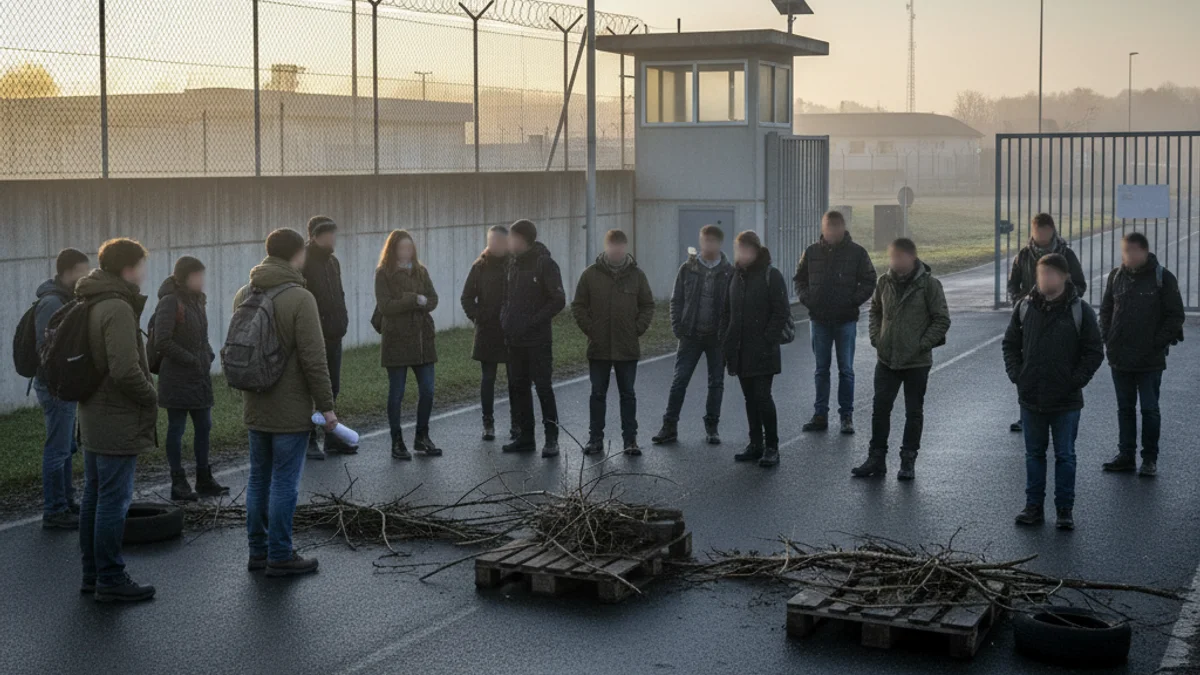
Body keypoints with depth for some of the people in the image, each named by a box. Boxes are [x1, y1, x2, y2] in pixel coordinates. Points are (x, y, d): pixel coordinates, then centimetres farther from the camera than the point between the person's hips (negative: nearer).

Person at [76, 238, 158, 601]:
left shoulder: (89, 306, 11)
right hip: (118, 422, -10)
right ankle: (111, 579, 3)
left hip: (93, 419, 10)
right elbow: (125, 370, -27)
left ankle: (93, 573, 24)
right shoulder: (118, 309, -19)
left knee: (94, 497, 15)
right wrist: (151, 397, -12)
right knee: (114, 500, -3)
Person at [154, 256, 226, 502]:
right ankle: (178, 483, 8)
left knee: (203, 427, 12)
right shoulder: (170, 302, -14)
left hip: (200, 377, 8)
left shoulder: (197, 300, 12)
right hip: (177, 378, -8)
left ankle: (204, 479, 22)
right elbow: (162, 342, -20)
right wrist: (192, 360, -16)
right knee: (176, 429, 2)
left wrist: (208, 355, 5)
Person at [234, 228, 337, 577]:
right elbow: (314, 359, -19)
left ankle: (258, 551, 21)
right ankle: (280, 556, 6)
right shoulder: (300, 299, -17)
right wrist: (326, 405, -11)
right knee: (285, 482, 0)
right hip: (291, 410, -7)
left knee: (259, 478, 14)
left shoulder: (244, 295, 6)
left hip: (255, 408, 7)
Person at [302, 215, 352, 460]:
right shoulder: (303, 264, -14)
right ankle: (309, 441, 7)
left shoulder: (332, 262, 13)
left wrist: (342, 318, 11)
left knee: (332, 387, 13)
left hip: (333, 337, 8)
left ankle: (331, 437, 23)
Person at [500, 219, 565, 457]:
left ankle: (551, 438, 1)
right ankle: (525, 437, 17)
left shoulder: (545, 264, -10)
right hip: (515, 339, 7)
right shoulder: (513, 263, 11)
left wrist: (533, 321, -17)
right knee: (517, 387, 9)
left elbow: (559, 300, -13)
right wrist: (505, 318, 1)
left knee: (543, 386, -5)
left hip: (538, 339, -7)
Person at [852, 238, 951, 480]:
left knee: (914, 412, 8)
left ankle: (908, 460, 18)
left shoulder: (929, 284, -11)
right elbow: (875, 311, 15)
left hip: (917, 362, -3)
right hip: (886, 359, 4)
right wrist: (876, 338, 3)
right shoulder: (885, 281, 0)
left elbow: (942, 320, -7)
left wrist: (922, 345, -13)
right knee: (880, 408, 6)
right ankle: (876, 458, 16)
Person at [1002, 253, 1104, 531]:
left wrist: (1076, 381, -10)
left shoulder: (1080, 311, -7)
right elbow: (1010, 344, 11)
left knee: (1065, 456, 7)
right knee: (1034, 454, 13)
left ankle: (1065, 509, 17)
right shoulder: (1025, 307, 1)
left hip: (1066, 401, -3)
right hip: (1031, 398, 3)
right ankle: (1033, 506, 23)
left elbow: (1095, 352, -3)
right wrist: (1016, 375, 0)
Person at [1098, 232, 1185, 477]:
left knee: (1149, 410, 3)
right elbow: (1105, 310, 15)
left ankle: (1150, 459, 12)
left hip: (1150, 360, -4)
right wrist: (1108, 339, 3)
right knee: (1125, 409, 13)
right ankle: (1126, 455, 22)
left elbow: (1175, 316, -5)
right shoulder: (1117, 276, 5)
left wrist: (1158, 344, -11)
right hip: (1120, 358, 4)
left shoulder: (1163, 278, -7)